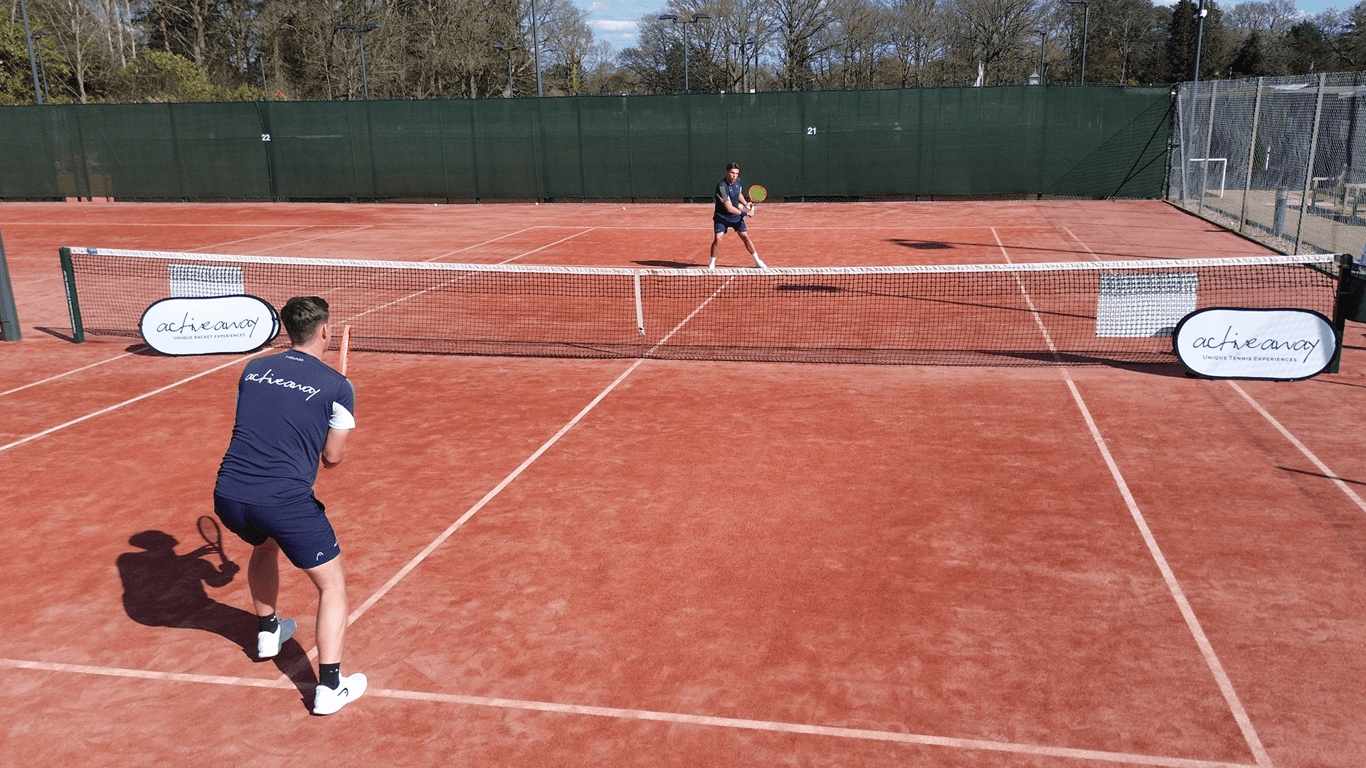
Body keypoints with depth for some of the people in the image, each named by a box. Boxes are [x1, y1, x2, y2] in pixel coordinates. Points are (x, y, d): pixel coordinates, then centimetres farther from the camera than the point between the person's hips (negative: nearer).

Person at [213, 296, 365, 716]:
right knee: (332, 583, 11)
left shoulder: (253, 370, 11)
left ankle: (267, 632, 52)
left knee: (264, 545, 37)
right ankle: (330, 686, 5)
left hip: (228, 495, 6)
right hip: (285, 502, -5)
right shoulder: (337, 387, -2)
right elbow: (332, 457, 4)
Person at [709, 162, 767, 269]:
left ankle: (757, 261, 17)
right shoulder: (721, 187, -27)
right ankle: (712, 263, 4)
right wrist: (746, 213, -19)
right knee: (717, 239, -16)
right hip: (722, 217, -5)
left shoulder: (738, 181, -5)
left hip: (736, 216, 5)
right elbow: (729, 208, -27)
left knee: (745, 237, 5)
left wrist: (746, 203, 4)